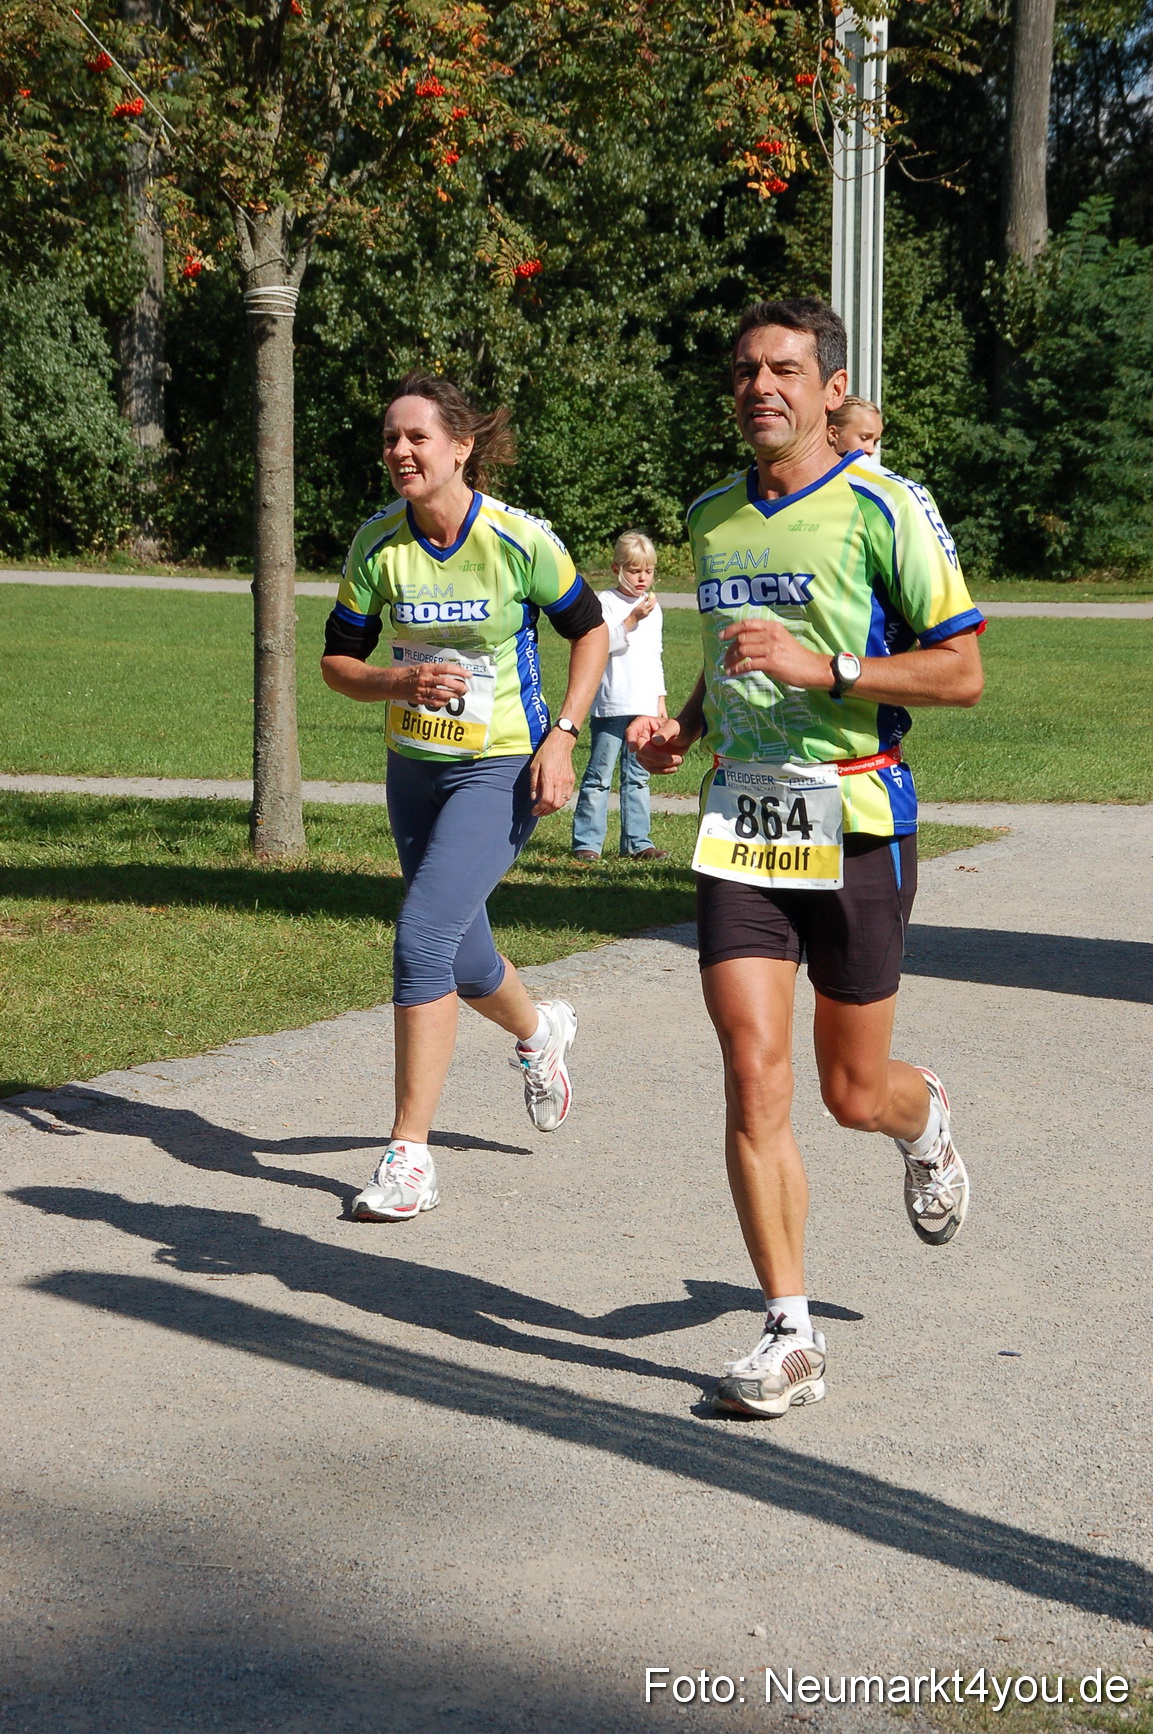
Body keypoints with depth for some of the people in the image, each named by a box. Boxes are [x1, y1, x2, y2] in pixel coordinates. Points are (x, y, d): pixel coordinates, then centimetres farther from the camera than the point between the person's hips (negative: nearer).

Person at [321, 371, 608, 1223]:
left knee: (422, 936, -19)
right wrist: (401, 683, -18)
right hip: (414, 768, 5)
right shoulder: (377, 543, -5)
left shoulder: (519, 539, -14)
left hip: (503, 770, -5)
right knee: (461, 958, 16)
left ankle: (410, 1152, -11)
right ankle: (540, 1031, 52)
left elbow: (589, 631, 0)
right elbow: (338, 660, 3)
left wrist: (561, 738, -10)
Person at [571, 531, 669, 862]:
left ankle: (637, 842, 12)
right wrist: (632, 620, -23)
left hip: (644, 707, 6)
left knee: (638, 777, 9)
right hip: (611, 706, -6)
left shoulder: (653, 608, 16)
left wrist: (660, 698, 20)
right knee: (599, 776, -4)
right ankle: (587, 842, -1)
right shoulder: (606, 602, -4)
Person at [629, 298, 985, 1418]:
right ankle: (790, 1336, -1)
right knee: (753, 1074, -8)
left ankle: (927, 1121, 45)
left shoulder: (882, 508, -7)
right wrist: (681, 725, 7)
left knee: (854, 1094, 6)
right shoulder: (710, 519, 12)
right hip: (740, 822, 4)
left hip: (855, 816, -4)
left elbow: (961, 670, -9)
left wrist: (820, 667, -20)